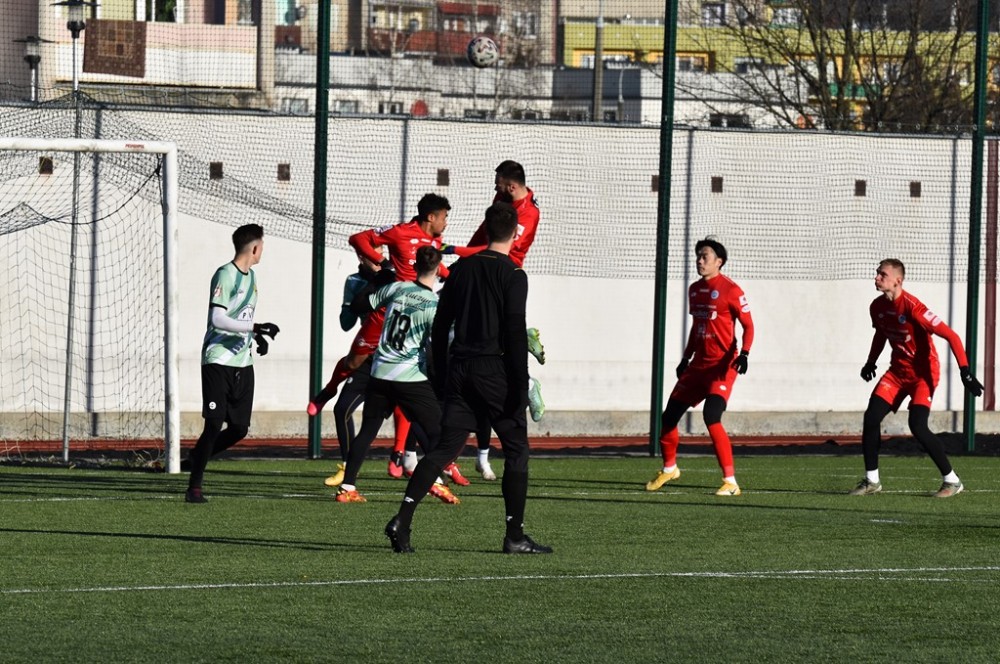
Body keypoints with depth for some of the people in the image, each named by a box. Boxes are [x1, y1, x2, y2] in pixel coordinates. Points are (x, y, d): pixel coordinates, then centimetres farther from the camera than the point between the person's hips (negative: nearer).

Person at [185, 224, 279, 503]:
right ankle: (194, 487, -4)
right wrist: (255, 328, -25)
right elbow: (218, 319, -21)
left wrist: (256, 336, 10)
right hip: (219, 361, -8)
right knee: (214, 424, -11)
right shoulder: (225, 275, -13)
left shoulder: (250, 276, 15)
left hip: (243, 362, 8)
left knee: (240, 428, 5)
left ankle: (198, 456, 27)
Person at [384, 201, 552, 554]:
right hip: (495, 371, -5)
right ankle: (515, 535, 6)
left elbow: (440, 326, 13)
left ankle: (403, 519, -13)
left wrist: (440, 376, 19)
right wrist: (520, 386, -11)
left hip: (458, 370, 5)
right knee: (516, 449, 7)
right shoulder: (512, 275, -6)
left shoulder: (461, 268, 11)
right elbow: (515, 332, -13)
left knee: (444, 448, 3)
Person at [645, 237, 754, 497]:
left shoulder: (730, 289, -10)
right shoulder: (694, 290, 13)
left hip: (722, 365, -8)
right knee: (669, 416, 9)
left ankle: (731, 482, -21)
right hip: (698, 364, 8)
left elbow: (748, 325, -9)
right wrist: (686, 358, 24)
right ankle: (669, 468, 33)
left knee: (711, 417, -24)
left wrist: (744, 353, -24)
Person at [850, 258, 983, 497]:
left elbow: (950, 336, -25)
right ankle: (871, 481, 7)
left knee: (918, 426, -19)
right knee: (871, 417, -6)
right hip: (898, 371, 7)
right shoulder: (877, 307, -1)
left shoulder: (912, 307, -24)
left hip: (923, 373, -7)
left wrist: (965, 371, -30)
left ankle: (952, 481, -5)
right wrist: (871, 362, 24)